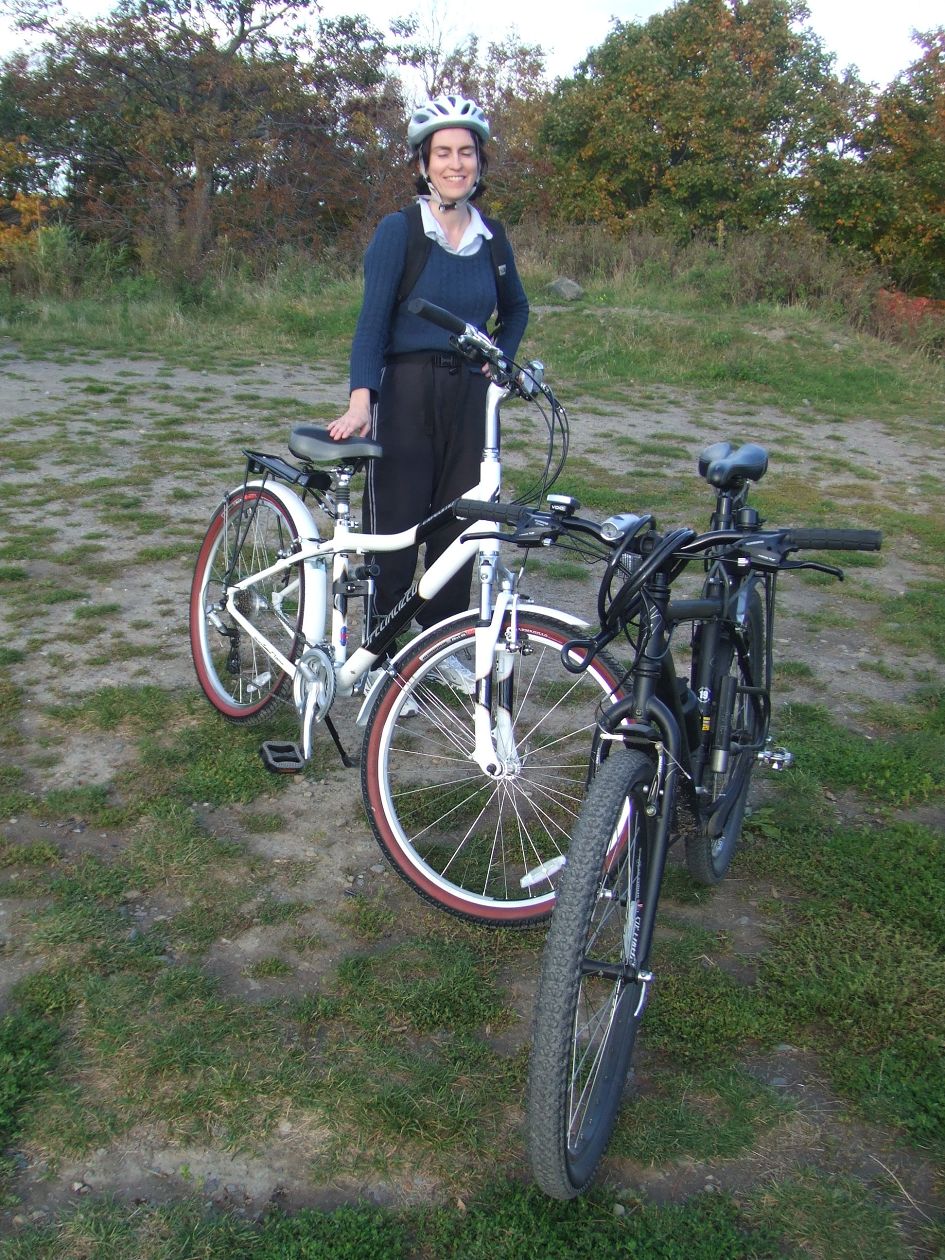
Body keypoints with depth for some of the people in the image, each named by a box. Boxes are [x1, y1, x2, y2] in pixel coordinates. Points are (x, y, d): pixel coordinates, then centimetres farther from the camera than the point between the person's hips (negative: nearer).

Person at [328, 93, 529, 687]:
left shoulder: (490, 236, 9)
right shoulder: (398, 230, -5)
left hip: (469, 397, 4)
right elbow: (373, 321, -11)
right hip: (406, 394, -4)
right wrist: (361, 398, -24)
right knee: (395, 532, 0)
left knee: (457, 529, 7)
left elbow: (516, 310, 25)